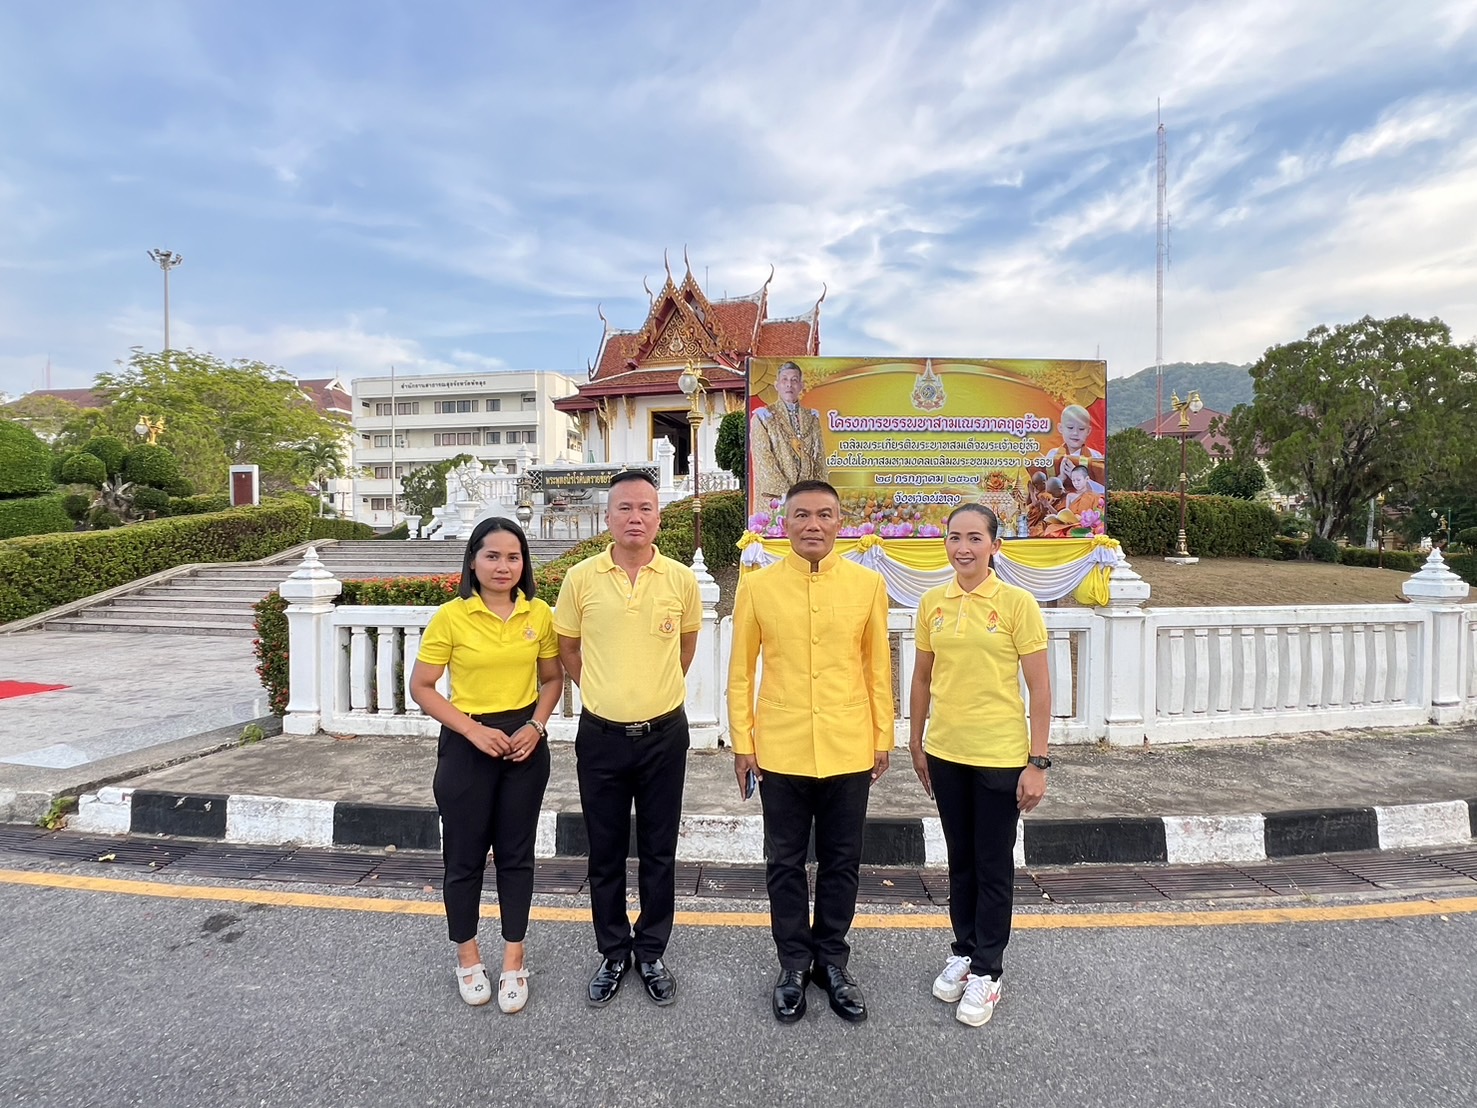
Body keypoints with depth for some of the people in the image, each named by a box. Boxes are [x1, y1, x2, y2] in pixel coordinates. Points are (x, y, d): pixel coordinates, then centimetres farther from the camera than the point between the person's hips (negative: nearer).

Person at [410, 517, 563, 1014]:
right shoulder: (451, 616, -10)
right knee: (465, 855, 10)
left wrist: (536, 725, -8)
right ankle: (467, 956, 33)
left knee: (516, 853, 12)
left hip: (524, 743, 2)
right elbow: (421, 687, -6)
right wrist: (473, 730, -15)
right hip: (467, 744, -2)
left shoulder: (539, 614, -3)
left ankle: (513, 961, 29)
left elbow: (552, 678, 8)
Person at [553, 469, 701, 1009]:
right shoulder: (581, 578, -6)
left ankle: (652, 952, 32)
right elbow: (568, 647, 8)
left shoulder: (681, 579, -5)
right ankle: (613, 954, 32)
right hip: (601, 735, 0)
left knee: (659, 852, 13)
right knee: (605, 853, 13)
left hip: (664, 733, 0)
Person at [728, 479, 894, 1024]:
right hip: (780, 751, 0)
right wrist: (742, 741, 0)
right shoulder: (757, 585, -4)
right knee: (786, 863, 12)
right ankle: (795, 962, 32)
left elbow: (878, 667, 5)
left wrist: (883, 737, 6)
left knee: (842, 862, 14)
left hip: (849, 751, 1)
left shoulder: (868, 584, -2)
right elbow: (740, 671, 1)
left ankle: (832, 960, 34)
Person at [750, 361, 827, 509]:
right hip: (775, 499, -3)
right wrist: (785, 493, -15)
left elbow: (819, 458, 12)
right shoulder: (763, 418, 3)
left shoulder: (812, 418, 15)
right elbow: (762, 460, -7)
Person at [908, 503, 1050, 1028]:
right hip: (945, 752, 4)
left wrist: (1038, 762, -11)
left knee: (993, 865, 9)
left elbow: (1039, 688, -9)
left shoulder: (1017, 603, -10)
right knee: (960, 858, 18)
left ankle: (986, 971, 24)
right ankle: (963, 951, 35)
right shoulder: (933, 603, 1)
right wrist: (915, 743, 11)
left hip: (1000, 755, -4)